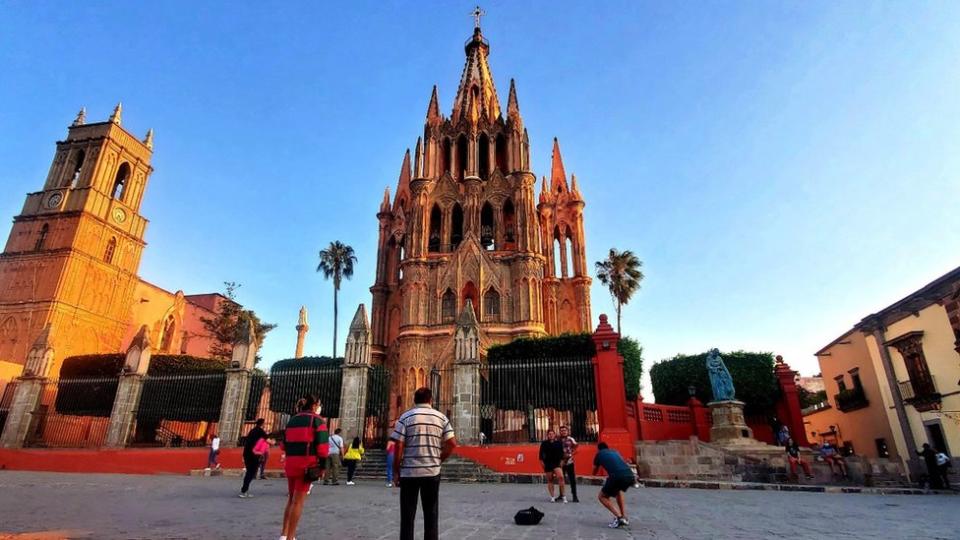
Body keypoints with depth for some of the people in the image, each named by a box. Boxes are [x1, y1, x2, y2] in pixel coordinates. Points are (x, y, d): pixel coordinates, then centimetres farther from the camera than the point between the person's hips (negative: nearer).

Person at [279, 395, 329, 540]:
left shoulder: (292, 419, 18)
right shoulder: (317, 420, -1)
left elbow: (284, 442, 16)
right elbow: (322, 444, -10)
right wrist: (322, 465, -5)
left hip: (291, 462, 6)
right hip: (306, 462, -6)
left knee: (291, 498, 18)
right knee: (298, 501, 0)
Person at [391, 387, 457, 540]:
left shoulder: (406, 417, -3)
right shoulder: (441, 417, 3)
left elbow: (399, 446, -8)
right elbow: (452, 443, -1)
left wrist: (396, 470, 2)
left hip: (409, 472, -2)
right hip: (432, 472, 2)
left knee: (408, 515, 8)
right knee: (431, 514, 11)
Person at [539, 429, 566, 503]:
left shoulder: (559, 442, 0)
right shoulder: (544, 443, 0)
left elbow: (561, 453, 5)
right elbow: (541, 454, 3)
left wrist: (561, 462, 0)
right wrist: (542, 463, -2)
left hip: (557, 463, -1)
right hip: (548, 464, 1)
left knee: (560, 477, -20)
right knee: (550, 480, 7)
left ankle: (563, 496, -10)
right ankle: (552, 497, 18)